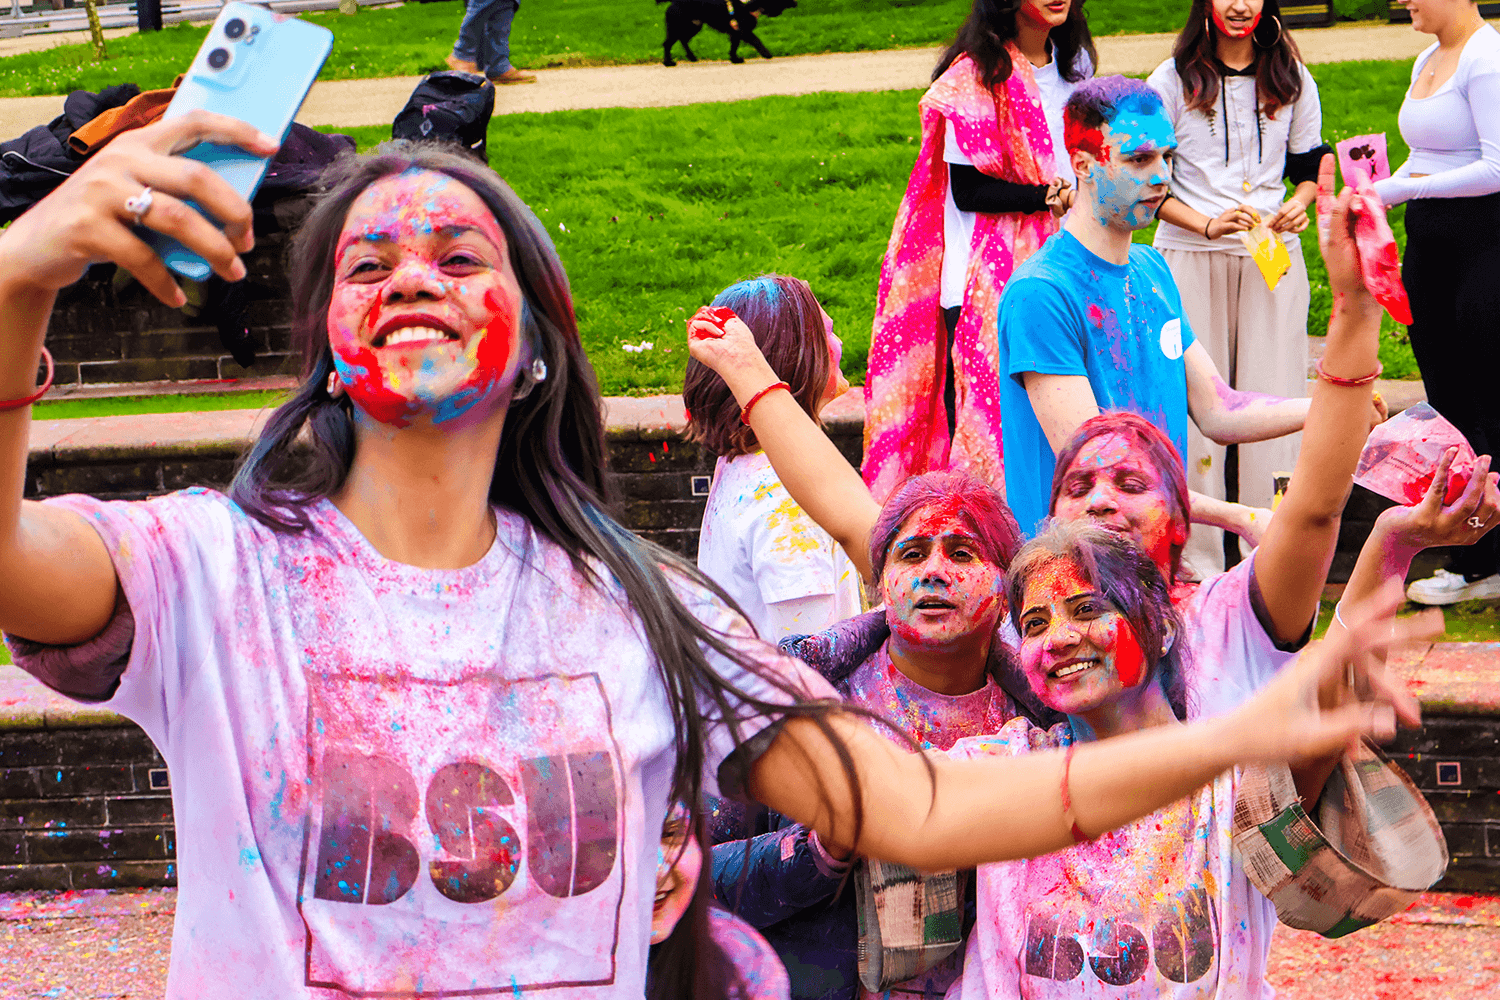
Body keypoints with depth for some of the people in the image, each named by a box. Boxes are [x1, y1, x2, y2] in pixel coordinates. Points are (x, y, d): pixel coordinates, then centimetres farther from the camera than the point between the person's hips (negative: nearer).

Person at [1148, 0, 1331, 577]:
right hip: (1189, 258, -2)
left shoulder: (1292, 80, 7)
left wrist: (1300, 202, -5)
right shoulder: (1173, 81, 0)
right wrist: (1208, 225, -16)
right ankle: (1198, 567, 2)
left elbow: (1312, 161, 18)